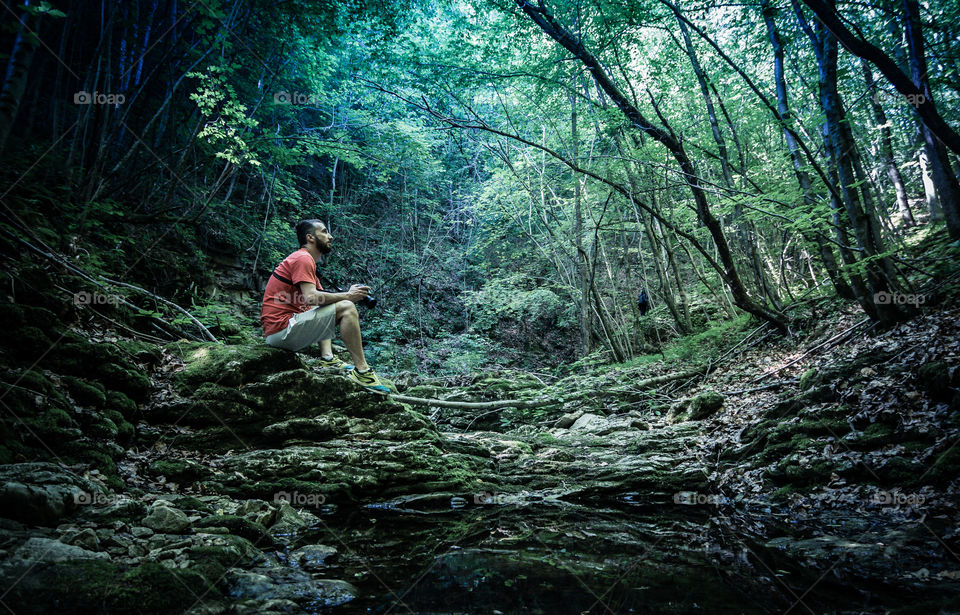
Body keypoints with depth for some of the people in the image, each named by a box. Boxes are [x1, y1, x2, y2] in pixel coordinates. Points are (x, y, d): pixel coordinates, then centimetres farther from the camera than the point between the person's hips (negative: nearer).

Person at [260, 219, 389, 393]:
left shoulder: (305, 260, 22)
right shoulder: (303, 258, -9)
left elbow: (320, 297, 17)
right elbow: (312, 298, -23)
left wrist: (348, 295, 1)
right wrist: (347, 296, -11)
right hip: (281, 331, -10)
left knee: (327, 311, 30)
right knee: (347, 308, -17)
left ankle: (327, 359, 8)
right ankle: (361, 370, -18)